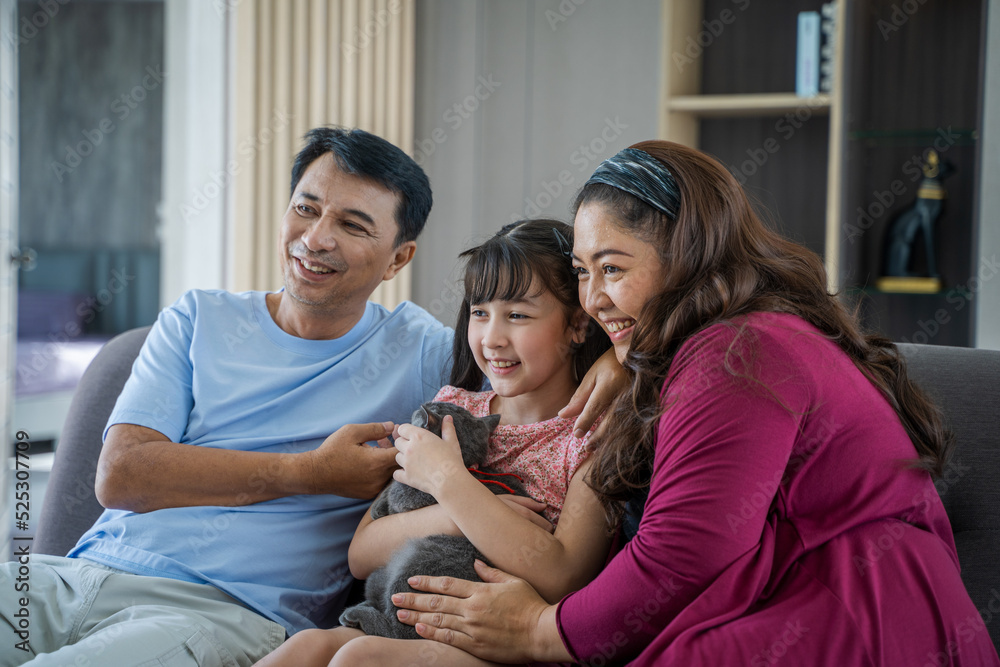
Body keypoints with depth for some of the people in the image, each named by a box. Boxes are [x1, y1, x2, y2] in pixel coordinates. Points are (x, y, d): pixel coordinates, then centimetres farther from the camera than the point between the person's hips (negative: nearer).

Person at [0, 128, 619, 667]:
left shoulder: (425, 352, 10)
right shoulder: (198, 319, 15)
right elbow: (121, 474, 3)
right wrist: (309, 474, -4)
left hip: (231, 612, -4)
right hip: (90, 571, 4)